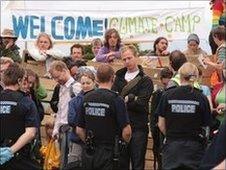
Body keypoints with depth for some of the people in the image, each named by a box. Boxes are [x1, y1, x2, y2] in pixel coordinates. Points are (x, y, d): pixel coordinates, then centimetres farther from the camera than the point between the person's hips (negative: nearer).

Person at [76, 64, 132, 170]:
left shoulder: (86, 98, 5)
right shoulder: (116, 99, -12)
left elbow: (79, 130, 10)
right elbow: (126, 132, -15)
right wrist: (125, 142, 6)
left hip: (88, 155, 6)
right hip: (108, 155, -5)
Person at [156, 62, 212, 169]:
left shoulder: (167, 95, -3)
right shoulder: (201, 98, -5)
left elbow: (161, 124, 1)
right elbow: (205, 125, -1)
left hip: (172, 146, 1)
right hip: (194, 146, -1)